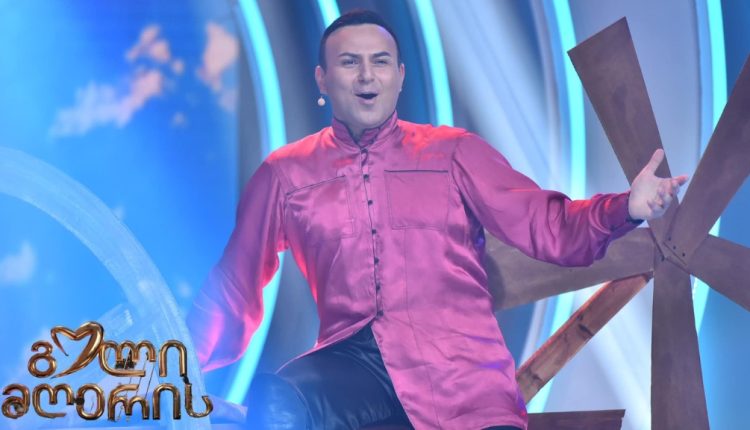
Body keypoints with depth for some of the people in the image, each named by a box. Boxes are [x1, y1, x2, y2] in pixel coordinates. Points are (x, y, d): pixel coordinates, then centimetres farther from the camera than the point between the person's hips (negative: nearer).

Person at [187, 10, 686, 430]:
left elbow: (546, 226, 6)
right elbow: (233, 287, 17)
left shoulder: (454, 151, 13)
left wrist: (626, 208, -13)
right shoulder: (284, 173, 14)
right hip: (351, 362, 0)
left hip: (459, 367, 1)